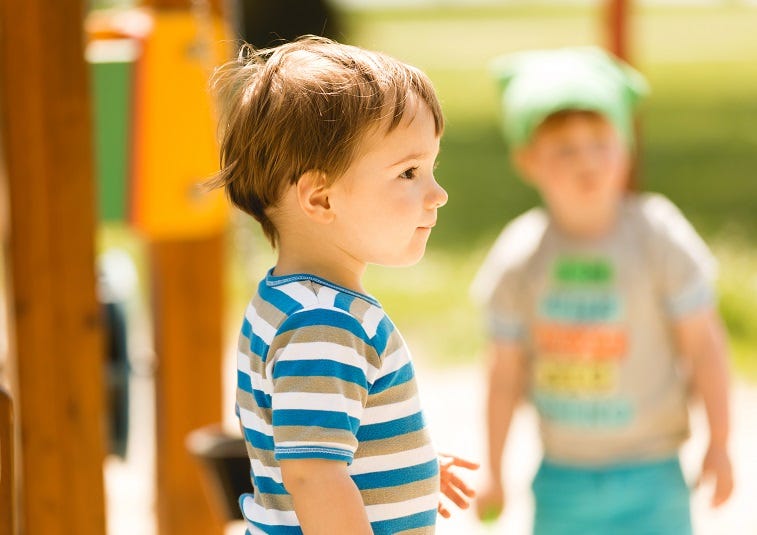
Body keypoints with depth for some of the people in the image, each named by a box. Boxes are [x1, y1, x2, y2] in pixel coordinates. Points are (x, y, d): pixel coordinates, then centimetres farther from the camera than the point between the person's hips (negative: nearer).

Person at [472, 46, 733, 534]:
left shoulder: (658, 234, -10)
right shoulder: (520, 256, -5)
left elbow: (703, 344, -5)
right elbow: (507, 372, 3)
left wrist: (719, 444, -4)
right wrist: (494, 474, 8)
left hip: (650, 475, -2)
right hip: (561, 477, 2)